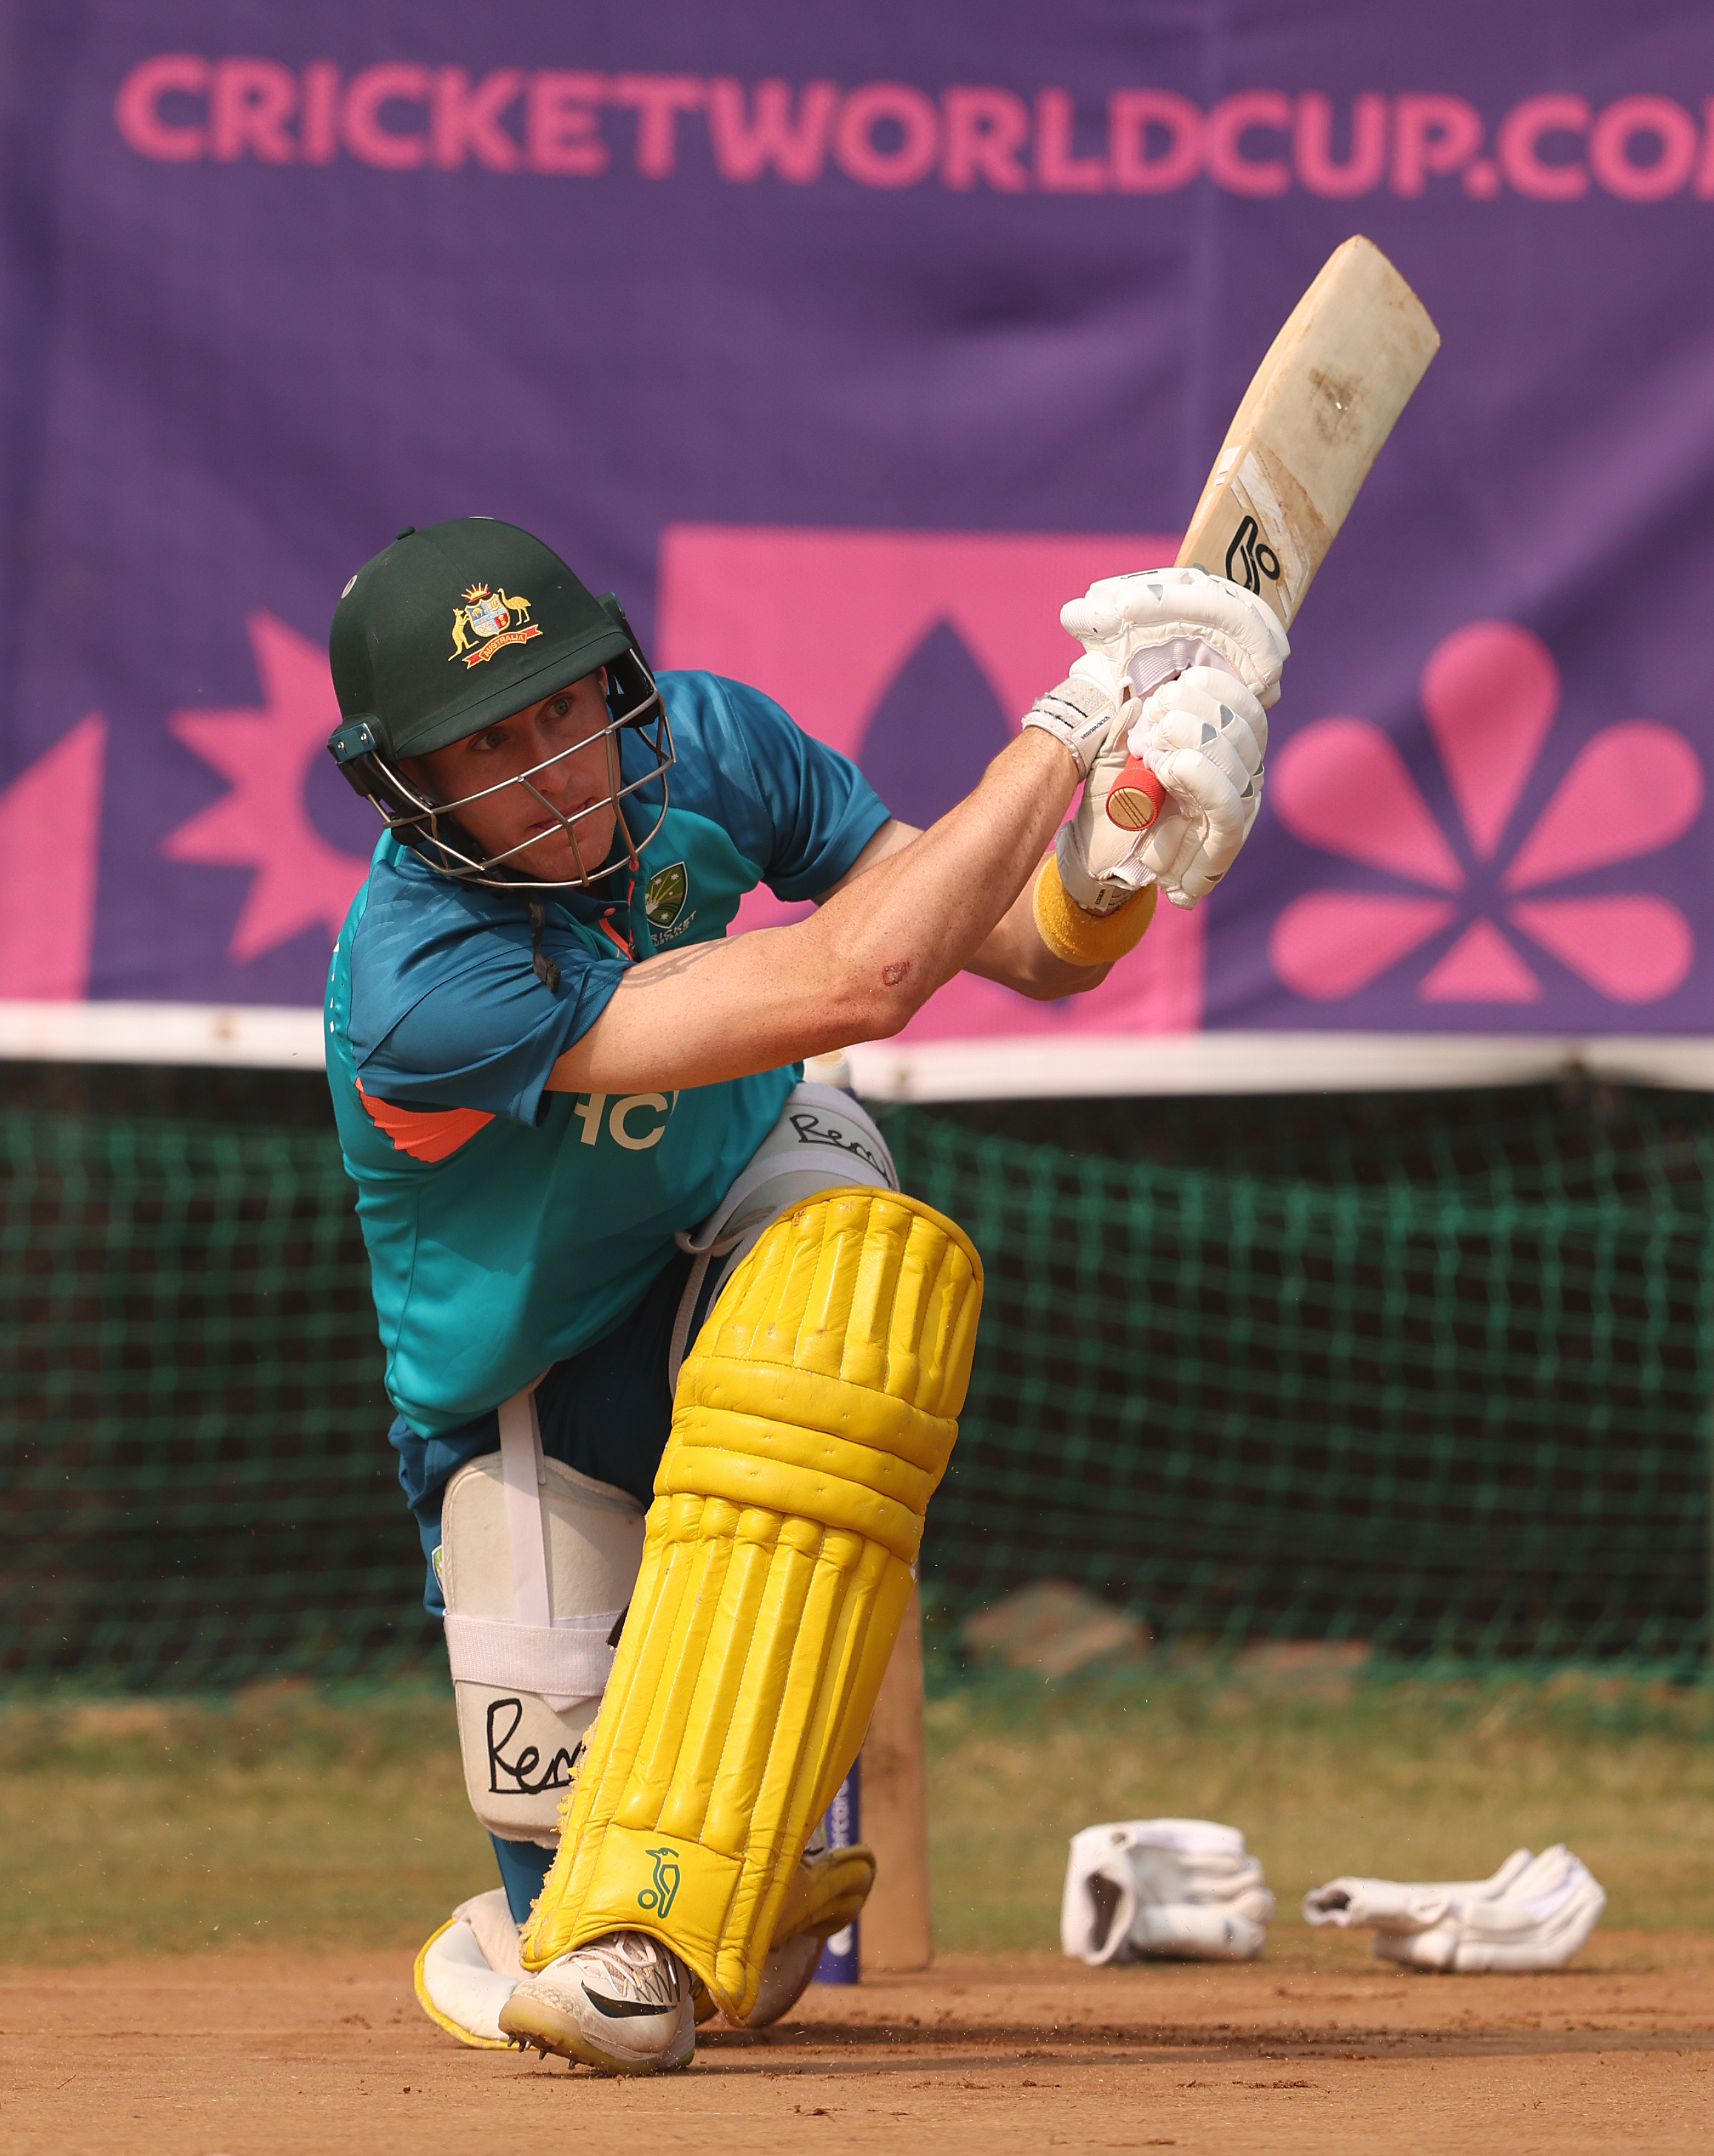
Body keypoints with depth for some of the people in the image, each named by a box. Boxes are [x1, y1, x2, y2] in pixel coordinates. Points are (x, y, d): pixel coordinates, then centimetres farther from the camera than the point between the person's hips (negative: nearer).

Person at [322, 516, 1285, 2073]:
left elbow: (1033, 951, -12)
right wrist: (1077, 716, -34)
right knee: (562, 1839, -9)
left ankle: (655, 1921, -36)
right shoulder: (421, 992, -35)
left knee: (870, 1255, -35)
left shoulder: (704, 746, -17)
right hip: (529, 1398, -3)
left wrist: (1109, 865, -36)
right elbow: (852, 979, -40)